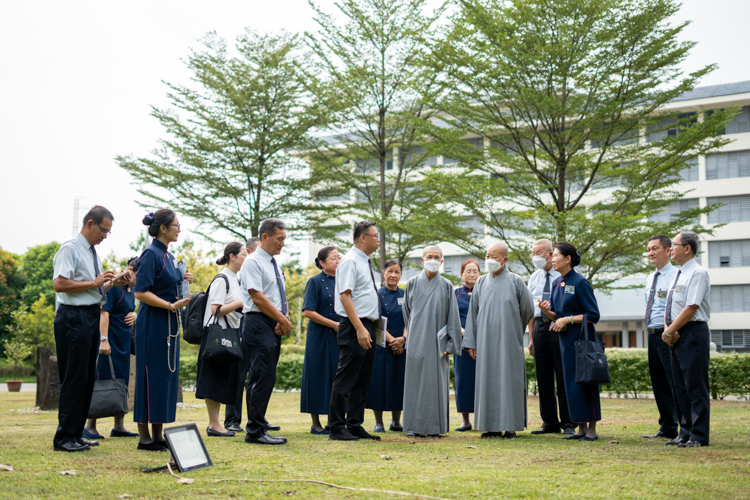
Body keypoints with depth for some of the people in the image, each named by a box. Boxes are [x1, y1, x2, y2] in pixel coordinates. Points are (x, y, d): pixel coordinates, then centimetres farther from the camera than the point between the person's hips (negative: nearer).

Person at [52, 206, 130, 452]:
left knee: (88, 378, 11)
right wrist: (94, 283, -18)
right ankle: (64, 438, 1)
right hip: (74, 318, -9)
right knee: (74, 378, -7)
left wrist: (112, 283, 7)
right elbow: (59, 284, -20)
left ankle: (76, 434, 19)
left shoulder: (92, 252, 17)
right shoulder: (70, 249, -10)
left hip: (91, 317, 9)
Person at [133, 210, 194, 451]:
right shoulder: (151, 254, -12)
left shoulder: (169, 256, 15)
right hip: (153, 324, -9)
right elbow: (141, 292, -18)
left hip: (169, 324, 9)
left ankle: (158, 434, 16)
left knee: (168, 376, 9)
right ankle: (144, 437, 1)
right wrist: (171, 305, -24)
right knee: (151, 376, -5)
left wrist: (183, 281, 6)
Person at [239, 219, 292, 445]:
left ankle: (256, 428, 14)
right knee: (265, 377, -12)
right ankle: (256, 431, -9)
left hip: (274, 326, 9)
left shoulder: (275, 265, 20)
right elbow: (258, 298, -16)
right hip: (259, 324, -9)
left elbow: (282, 298, 18)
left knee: (260, 379, 10)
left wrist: (284, 319, -1)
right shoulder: (253, 262, -8)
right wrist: (283, 320, -12)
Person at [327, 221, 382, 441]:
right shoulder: (350, 261, -11)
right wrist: (359, 328, -24)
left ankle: (354, 425, 18)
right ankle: (336, 428, -1)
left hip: (367, 326, 10)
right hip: (355, 327, -10)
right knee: (346, 379, -6)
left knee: (362, 380, 12)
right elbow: (345, 296, -19)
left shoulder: (365, 262, 18)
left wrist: (370, 327, 16)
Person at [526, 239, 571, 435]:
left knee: (563, 377, -4)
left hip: (559, 326, -5)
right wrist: (531, 338, 13)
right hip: (540, 326, 6)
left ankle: (568, 424, 4)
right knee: (543, 377, 8)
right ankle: (550, 423, 16)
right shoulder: (533, 278, 15)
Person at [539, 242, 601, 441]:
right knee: (571, 383, 9)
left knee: (584, 381, -4)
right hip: (565, 339, 8)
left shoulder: (580, 282, -13)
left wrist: (568, 319, -18)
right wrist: (546, 310, -7)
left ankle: (592, 430, 5)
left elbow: (593, 315, -13)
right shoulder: (556, 283, 10)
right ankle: (581, 428, 18)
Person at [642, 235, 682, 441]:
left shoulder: (676, 275, -10)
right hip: (652, 335, 9)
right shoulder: (650, 279, 17)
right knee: (659, 383, 13)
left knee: (675, 383, -7)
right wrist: (650, 329, 17)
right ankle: (667, 428, 22)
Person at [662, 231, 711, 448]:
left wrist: (670, 331, -15)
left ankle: (698, 436, -1)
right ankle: (686, 432, 17)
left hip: (693, 334, -9)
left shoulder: (698, 273, -11)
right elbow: (668, 308, 17)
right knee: (680, 387, 11)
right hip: (677, 335, 9)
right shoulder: (678, 275, 18)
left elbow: (691, 308, -18)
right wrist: (668, 328, -2)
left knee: (696, 387, -5)